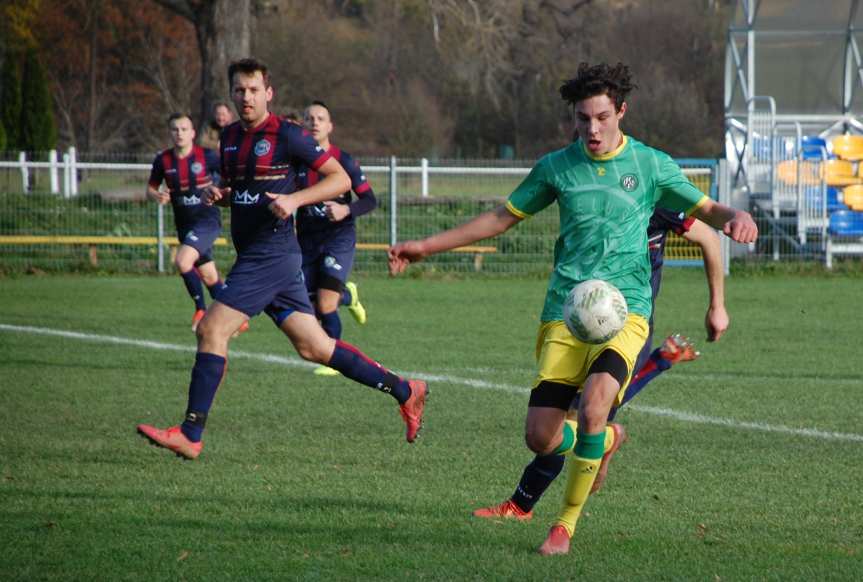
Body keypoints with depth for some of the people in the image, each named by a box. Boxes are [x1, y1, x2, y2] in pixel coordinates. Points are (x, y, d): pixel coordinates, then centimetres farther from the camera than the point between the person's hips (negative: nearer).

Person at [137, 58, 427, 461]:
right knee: (312, 346, 9)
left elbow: (340, 179, -7)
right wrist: (219, 195, 7)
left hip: (272, 254, -9)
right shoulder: (230, 137, 15)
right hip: (253, 255, 9)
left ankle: (190, 435, -10)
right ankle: (404, 391, 18)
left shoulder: (286, 135, -8)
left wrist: (295, 199, -20)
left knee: (211, 329, -13)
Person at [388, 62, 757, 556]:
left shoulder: (651, 165, 3)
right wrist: (429, 246, 17)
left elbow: (705, 209, 11)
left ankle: (566, 525, -10)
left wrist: (735, 217, -14)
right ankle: (606, 440, 31)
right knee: (541, 437, -6)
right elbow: (502, 217, 19)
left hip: (624, 311, -3)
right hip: (565, 313, 3)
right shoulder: (557, 167, 8)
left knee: (593, 405, -28)